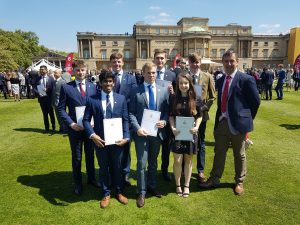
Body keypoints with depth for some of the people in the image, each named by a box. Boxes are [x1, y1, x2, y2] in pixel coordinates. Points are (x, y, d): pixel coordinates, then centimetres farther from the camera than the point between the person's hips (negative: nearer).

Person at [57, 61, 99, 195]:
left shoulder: (93, 87, 2)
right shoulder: (66, 87, -5)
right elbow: (61, 109, -4)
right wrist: (71, 124, -13)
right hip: (75, 128, -2)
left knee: (90, 155, 16)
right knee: (76, 157, 12)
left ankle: (91, 179, 36)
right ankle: (77, 183, 30)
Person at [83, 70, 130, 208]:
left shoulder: (121, 98, 2)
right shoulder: (92, 100, -3)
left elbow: (125, 120, 1)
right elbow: (86, 120, -2)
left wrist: (126, 137, -9)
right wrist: (92, 135, -16)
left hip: (117, 140, 1)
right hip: (100, 141, -1)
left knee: (117, 167, 16)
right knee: (103, 169, 15)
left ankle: (119, 192, 38)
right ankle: (106, 194, 35)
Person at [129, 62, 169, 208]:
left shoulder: (163, 91, 5)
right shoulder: (136, 91, -2)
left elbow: (167, 110, 7)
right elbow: (131, 113, -4)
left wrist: (164, 121, -12)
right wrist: (137, 128, -16)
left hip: (157, 131, 3)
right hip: (141, 132, -3)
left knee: (153, 162, 18)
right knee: (142, 163, 2)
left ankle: (152, 186, 37)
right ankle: (141, 192, 19)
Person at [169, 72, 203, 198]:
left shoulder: (195, 99, -3)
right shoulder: (174, 98, -2)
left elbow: (199, 116, 5)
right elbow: (171, 116, 3)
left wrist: (196, 127, -12)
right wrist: (172, 128, -12)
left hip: (191, 133, 0)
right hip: (177, 133, 0)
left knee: (188, 160, 11)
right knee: (177, 160, 3)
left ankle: (186, 186, 28)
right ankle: (178, 185, 24)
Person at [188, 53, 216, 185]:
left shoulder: (207, 77, 1)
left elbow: (212, 96, 3)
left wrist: (205, 108, -10)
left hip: (201, 114, 0)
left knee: (201, 144, 11)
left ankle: (200, 171, 25)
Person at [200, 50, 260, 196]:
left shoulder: (246, 79, -9)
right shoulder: (220, 80, 10)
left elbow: (256, 101, -4)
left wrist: (247, 118, -1)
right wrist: (218, 119, 8)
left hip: (237, 123, -5)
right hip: (221, 122, 5)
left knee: (239, 155, 12)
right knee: (219, 152, 14)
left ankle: (239, 182, 31)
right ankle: (214, 179, 29)